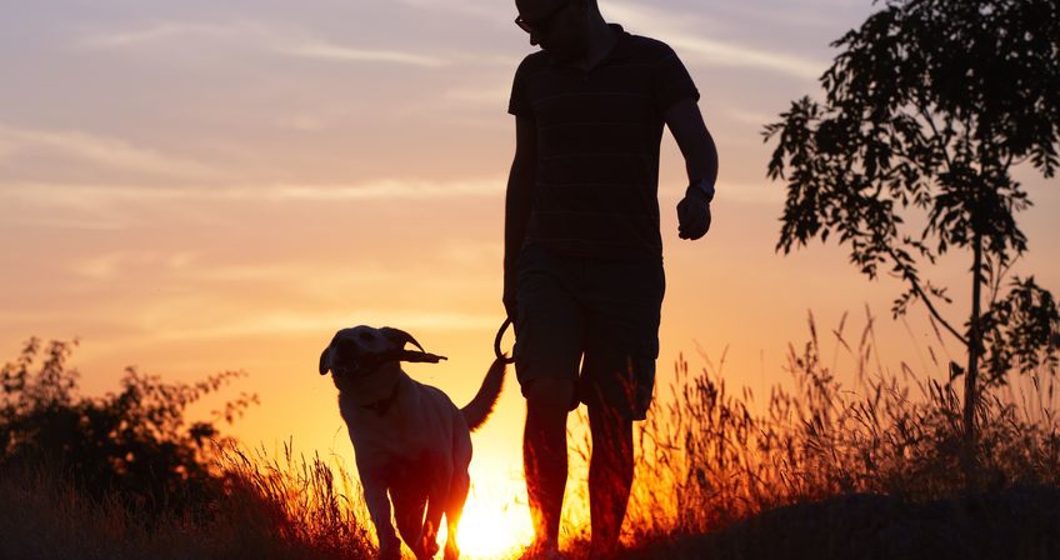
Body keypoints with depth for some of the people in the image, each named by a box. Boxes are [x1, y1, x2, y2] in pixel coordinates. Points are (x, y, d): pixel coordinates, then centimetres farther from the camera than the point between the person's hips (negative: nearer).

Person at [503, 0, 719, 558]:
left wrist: (699, 193, -33)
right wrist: (510, 275, 16)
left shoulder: (652, 63, 0)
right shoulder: (535, 74, 10)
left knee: (613, 422, -1)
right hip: (550, 265, 2)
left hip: (629, 267, -2)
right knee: (547, 396, -19)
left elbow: (698, 142, -9)